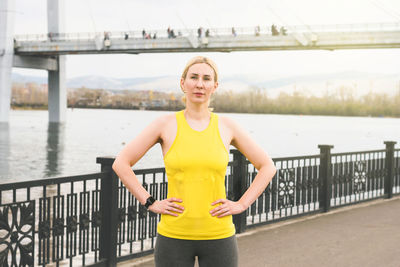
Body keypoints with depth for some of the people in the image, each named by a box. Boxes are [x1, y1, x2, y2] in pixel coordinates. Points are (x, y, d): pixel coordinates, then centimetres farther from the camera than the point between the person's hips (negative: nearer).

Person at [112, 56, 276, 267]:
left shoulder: (227, 127, 3)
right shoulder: (166, 124, -1)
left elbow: (267, 167, 10)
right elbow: (121, 164, 1)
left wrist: (241, 204, 1)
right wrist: (150, 202, -5)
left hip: (218, 237, 1)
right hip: (174, 236, -1)